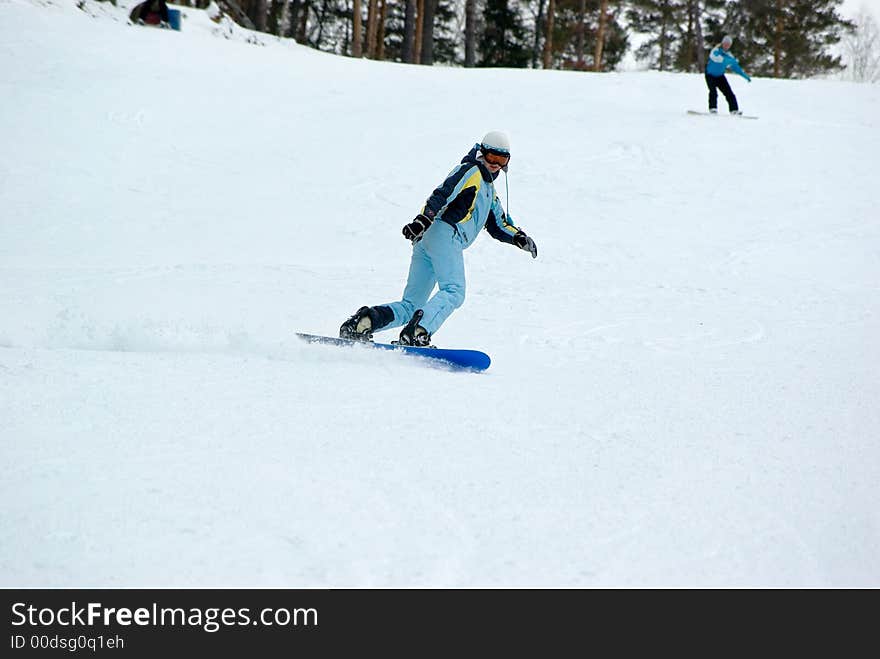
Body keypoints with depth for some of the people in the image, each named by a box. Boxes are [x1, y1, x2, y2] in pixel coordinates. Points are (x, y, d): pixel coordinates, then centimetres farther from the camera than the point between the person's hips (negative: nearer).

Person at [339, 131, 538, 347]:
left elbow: (499, 225, 36)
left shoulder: (488, 190, 34)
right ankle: (417, 333, -40)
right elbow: (442, 195, -12)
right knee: (453, 291, -23)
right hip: (445, 234, -9)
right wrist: (423, 220, -27)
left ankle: (364, 321, -12)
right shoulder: (470, 171, 4)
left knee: (410, 306, 2)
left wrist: (519, 238, 16)